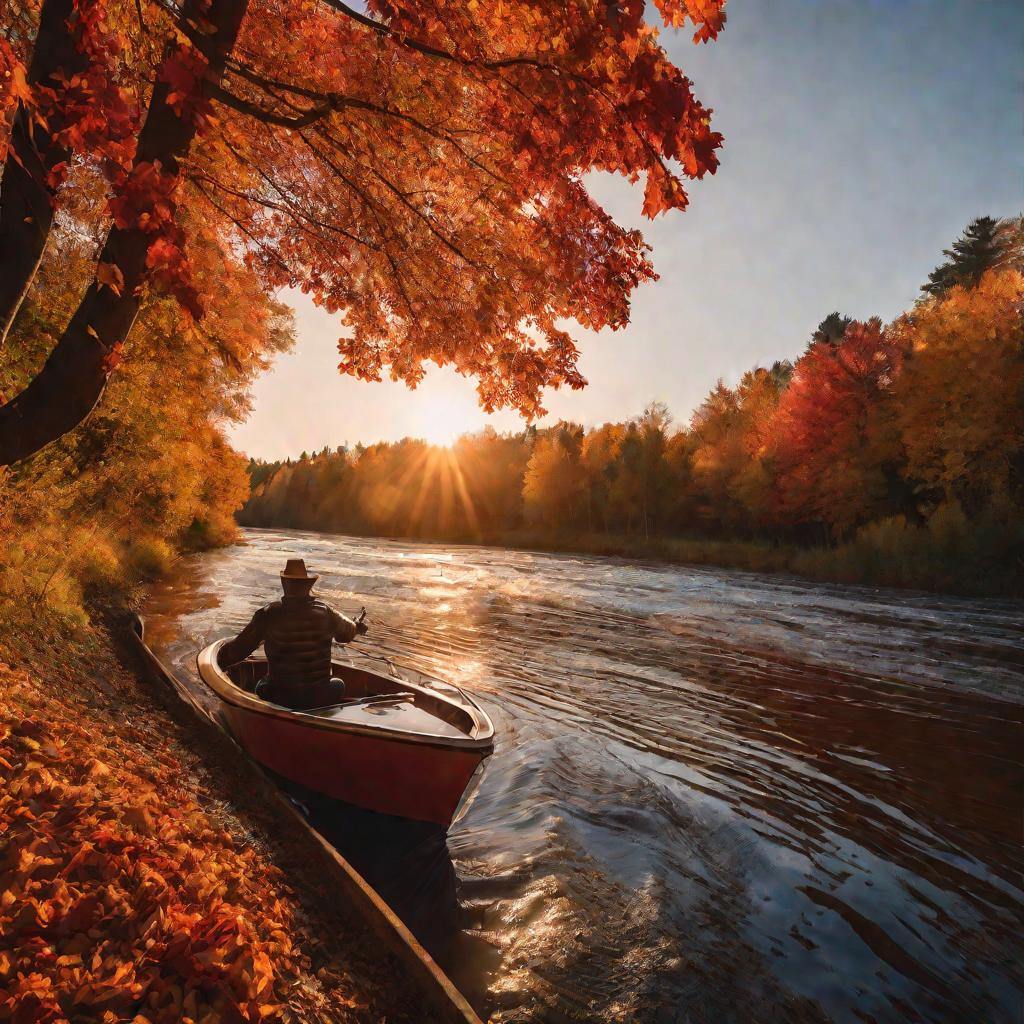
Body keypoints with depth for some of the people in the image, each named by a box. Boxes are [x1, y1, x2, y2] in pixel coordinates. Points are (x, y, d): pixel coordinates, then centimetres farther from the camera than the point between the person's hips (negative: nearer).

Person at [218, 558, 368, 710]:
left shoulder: (268, 615, -12)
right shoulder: (324, 612, -8)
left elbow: (237, 649, -6)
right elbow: (346, 634, 12)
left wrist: (218, 661, 16)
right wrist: (356, 626, 36)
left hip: (281, 699, 0)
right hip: (319, 699, 0)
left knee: (262, 685, 32)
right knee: (338, 685, 32)